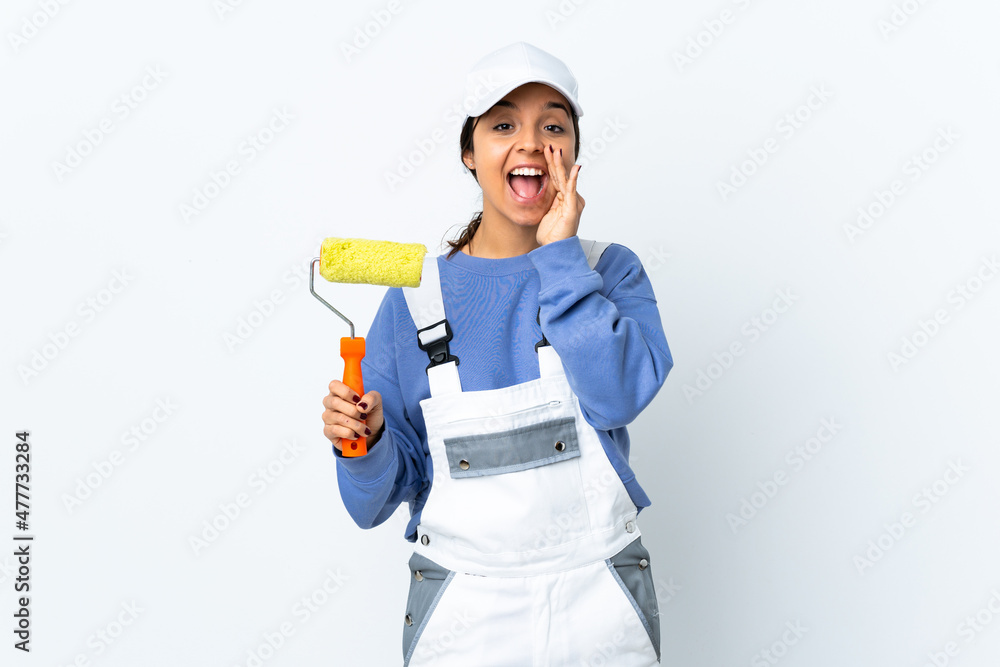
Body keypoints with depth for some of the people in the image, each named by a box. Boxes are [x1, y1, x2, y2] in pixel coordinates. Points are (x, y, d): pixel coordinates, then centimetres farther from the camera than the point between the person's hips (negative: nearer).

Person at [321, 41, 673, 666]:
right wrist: (366, 443, -21)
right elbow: (378, 501, 0)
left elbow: (619, 396, -22)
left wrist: (558, 253, -18)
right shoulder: (414, 297, -2)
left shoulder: (611, 270, -1)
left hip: (596, 601, 0)